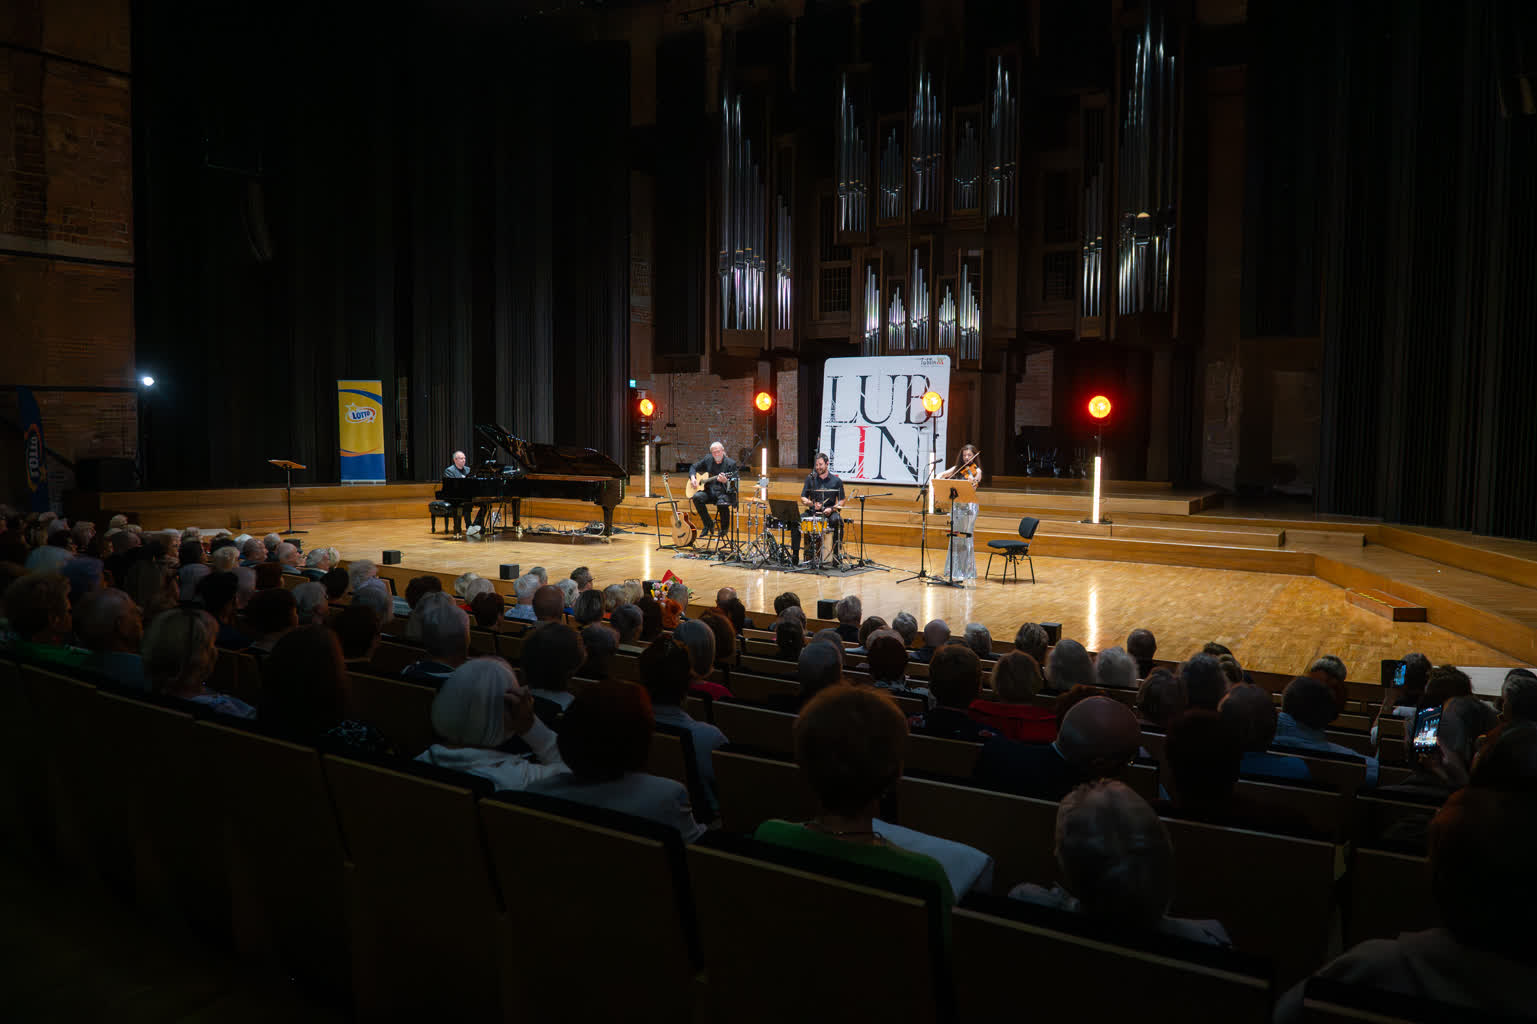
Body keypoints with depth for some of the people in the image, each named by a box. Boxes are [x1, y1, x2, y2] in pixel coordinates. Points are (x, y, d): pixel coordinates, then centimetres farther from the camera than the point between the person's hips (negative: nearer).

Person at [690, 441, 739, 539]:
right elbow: (693, 467, 22)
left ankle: (724, 528, -5)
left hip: (724, 492, -4)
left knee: (722, 503, -37)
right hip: (709, 491, 4)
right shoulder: (708, 459, 9)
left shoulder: (731, 463, -4)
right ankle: (709, 524, -10)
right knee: (697, 497, -27)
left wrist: (725, 481, -32)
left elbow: (733, 484, -10)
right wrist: (693, 478, 2)